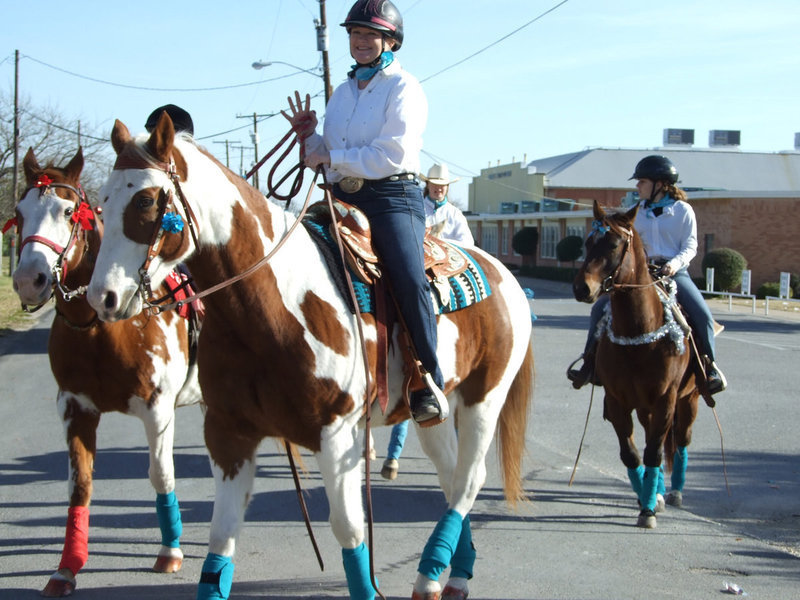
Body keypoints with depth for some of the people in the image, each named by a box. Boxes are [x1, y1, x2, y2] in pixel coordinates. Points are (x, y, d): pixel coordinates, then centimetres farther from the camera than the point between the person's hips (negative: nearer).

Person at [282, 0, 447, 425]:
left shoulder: (404, 88, -1)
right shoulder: (343, 92, 21)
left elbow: (392, 153, -14)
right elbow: (326, 158, 26)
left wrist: (333, 157, -11)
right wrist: (309, 137, 6)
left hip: (392, 195, -7)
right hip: (343, 198, 7)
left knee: (410, 280, -28)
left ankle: (430, 384, -21)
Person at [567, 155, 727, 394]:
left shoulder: (682, 210, 2)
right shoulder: (638, 213, 13)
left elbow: (690, 246, -2)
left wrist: (675, 263, -21)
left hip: (674, 272, -4)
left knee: (702, 314, -25)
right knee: (600, 307, -12)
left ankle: (710, 367, -8)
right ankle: (591, 362, -5)